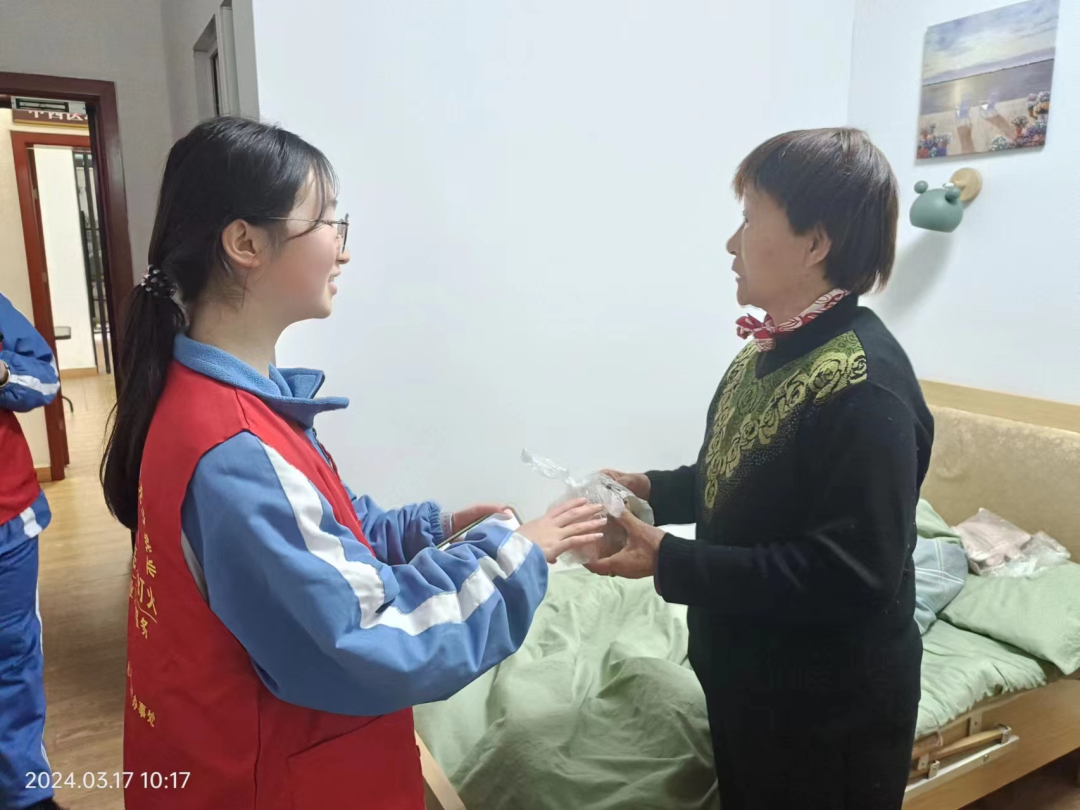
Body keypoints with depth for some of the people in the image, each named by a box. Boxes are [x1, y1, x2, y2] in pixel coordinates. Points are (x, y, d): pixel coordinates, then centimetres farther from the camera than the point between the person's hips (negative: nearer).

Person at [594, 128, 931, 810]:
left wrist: (669, 563, -29)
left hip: (833, 706, -8)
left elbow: (850, 573, -30)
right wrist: (655, 490, -3)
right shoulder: (771, 348, 0)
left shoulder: (865, 385, -28)